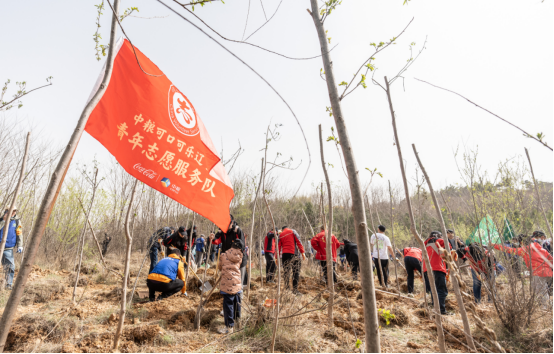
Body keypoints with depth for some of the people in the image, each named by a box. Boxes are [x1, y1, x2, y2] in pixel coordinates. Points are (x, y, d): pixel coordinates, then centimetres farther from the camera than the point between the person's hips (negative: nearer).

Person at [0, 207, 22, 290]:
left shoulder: (16, 221, 5)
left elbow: (19, 234, 5)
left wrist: (19, 245, -1)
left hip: (8, 249, 1)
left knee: (10, 266, -3)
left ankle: (9, 284, 7)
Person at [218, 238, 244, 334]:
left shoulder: (224, 255, -1)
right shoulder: (240, 257, 4)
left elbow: (219, 267, 11)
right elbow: (239, 267, 12)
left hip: (227, 284, -4)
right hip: (237, 284, 4)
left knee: (228, 304, 0)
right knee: (237, 303, 16)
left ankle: (229, 326, 3)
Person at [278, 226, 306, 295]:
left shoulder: (280, 235, 15)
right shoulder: (293, 231, 7)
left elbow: (278, 247, 11)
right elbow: (298, 242, -3)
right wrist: (302, 252, -5)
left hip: (285, 254, 3)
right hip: (294, 254, -3)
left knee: (286, 272, 10)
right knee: (296, 272, -1)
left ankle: (287, 289, 9)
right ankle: (295, 290, -4)